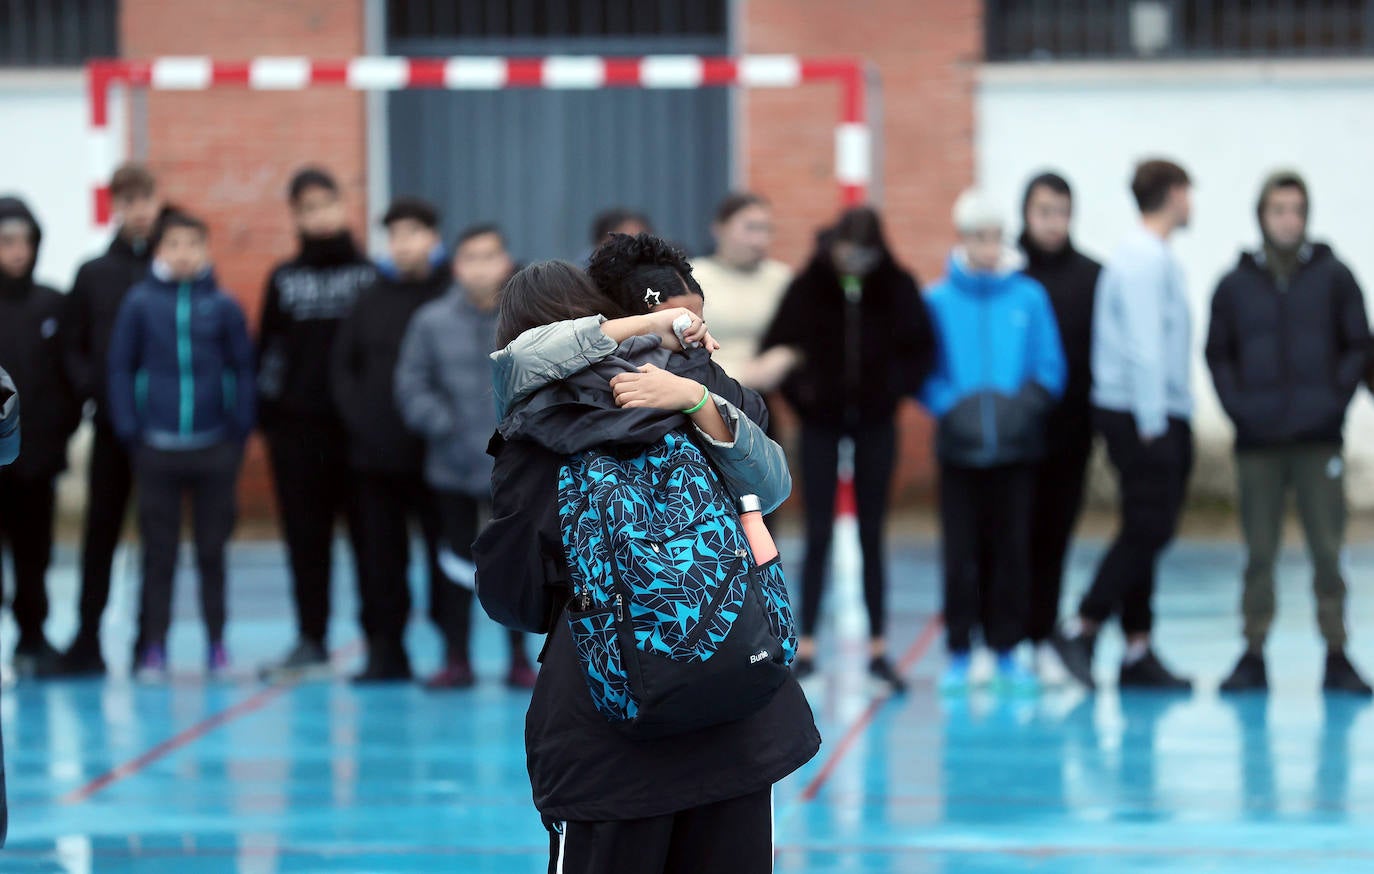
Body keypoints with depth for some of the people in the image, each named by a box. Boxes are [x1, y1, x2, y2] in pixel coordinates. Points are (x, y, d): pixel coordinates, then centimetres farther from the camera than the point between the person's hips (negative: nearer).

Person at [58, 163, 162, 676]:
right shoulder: (93, 275, 8)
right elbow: (73, 349, 7)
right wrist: (94, 390, -9)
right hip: (112, 422, 1)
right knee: (102, 528, 1)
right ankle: (88, 637, 5)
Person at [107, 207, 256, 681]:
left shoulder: (223, 306, -1)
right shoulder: (140, 303, -3)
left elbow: (243, 369, 3)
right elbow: (120, 367, 1)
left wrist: (239, 429, -2)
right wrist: (129, 429, -4)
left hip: (214, 446, 0)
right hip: (157, 446, 0)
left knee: (212, 549, 9)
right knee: (159, 552, 5)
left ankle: (216, 643, 18)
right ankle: (153, 648, 10)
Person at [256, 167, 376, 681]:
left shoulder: (371, 275, 5)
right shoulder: (283, 280, 11)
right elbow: (267, 350, 11)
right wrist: (265, 414, 3)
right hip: (296, 426, 2)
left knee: (368, 529, -2)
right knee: (306, 537, 4)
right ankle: (310, 642, 10)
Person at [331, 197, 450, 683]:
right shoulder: (374, 300, 11)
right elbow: (344, 366, 14)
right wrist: (357, 415, 1)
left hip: (435, 455, -4)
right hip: (377, 455, 4)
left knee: (444, 553, -1)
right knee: (381, 559, 7)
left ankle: (454, 648, 5)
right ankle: (385, 652, 13)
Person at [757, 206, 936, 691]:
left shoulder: (897, 288, -6)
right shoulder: (809, 287, -8)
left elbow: (922, 350, 1)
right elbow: (775, 347, -4)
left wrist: (898, 387, -11)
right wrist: (799, 391, -13)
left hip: (874, 423, 1)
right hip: (822, 423, -1)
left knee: (872, 537, 5)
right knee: (818, 535, -1)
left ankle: (878, 649, 8)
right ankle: (806, 646, 4)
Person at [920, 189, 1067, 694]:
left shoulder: (1029, 298, 3)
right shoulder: (938, 301, 1)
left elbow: (1050, 368, 4)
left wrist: (1025, 403, -13)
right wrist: (953, 407, -15)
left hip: (1016, 446, 1)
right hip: (959, 448, -1)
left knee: (1011, 548, 4)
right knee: (961, 551, 1)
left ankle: (1006, 649, 14)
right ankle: (959, 651, 9)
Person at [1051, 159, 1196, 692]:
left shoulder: (1152, 256, 18)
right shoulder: (1145, 259, -13)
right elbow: (1144, 345, -18)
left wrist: (1172, 420, 14)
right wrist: (1151, 422, -18)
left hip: (1159, 417, 10)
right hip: (1143, 416, -10)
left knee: (1146, 534, 9)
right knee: (1147, 532, -10)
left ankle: (1138, 652, 10)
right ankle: (1081, 630, -6)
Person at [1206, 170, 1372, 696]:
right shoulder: (1235, 286, 6)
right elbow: (1218, 353, 10)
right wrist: (1237, 406, -4)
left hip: (1319, 441, -1)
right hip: (1257, 444, 1)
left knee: (1328, 552, -2)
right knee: (1259, 555, 3)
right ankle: (1253, 657, 7)